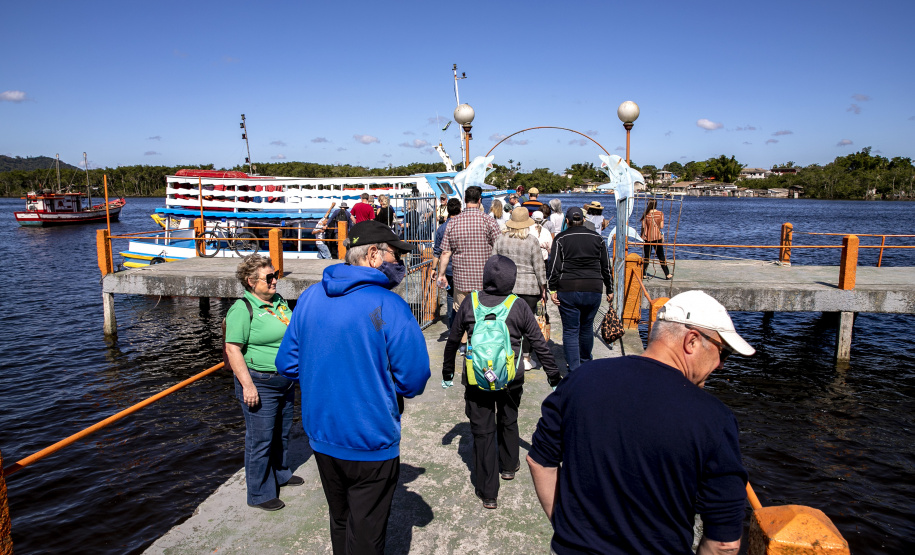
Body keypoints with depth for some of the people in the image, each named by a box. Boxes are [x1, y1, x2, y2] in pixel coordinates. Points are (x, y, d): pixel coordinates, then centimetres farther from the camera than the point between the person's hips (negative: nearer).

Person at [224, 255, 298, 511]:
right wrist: (247, 385, -22)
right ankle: (260, 494, 18)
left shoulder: (279, 301, 8)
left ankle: (280, 474, 43)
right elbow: (233, 349, -19)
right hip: (260, 384, -8)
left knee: (281, 434, 22)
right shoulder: (242, 309, -17)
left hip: (285, 381, 8)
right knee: (260, 439, 3)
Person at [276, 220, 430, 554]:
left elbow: (287, 364, 4)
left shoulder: (310, 297, -2)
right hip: (370, 445, -6)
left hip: (321, 436, 6)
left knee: (340, 523, 27)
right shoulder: (389, 307, -21)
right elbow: (415, 381, -18)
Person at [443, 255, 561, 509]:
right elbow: (540, 345, 0)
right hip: (511, 378, 1)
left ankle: (488, 492, 15)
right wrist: (555, 379, 10)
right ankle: (508, 465, 48)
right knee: (508, 421, 25)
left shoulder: (469, 304, -2)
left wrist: (447, 374, 21)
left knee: (482, 430, 8)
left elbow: (452, 342, 7)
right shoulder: (519, 307, -5)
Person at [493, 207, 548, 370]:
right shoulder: (532, 240, -5)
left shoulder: (501, 239, 3)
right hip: (529, 286, -2)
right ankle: (526, 358, 11)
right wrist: (543, 288, 5)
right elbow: (539, 267, -3)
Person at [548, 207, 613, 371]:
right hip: (593, 290, 3)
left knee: (570, 331, 2)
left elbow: (554, 266, -6)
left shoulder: (561, 238, 1)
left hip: (568, 290, -3)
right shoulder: (596, 238, 9)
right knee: (587, 327, 19)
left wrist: (553, 289, -2)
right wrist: (610, 290, 18)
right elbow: (606, 267, 12)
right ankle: (585, 363, 36)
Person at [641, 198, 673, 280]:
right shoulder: (660, 213, -3)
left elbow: (643, 226, -4)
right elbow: (661, 226, -6)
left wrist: (642, 236, 8)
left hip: (647, 237, 0)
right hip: (657, 237, 0)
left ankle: (643, 274, 9)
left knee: (646, 256, 10)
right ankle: (667, 274, 8)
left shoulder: (646, 214, -4)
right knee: (661, 256, 7)